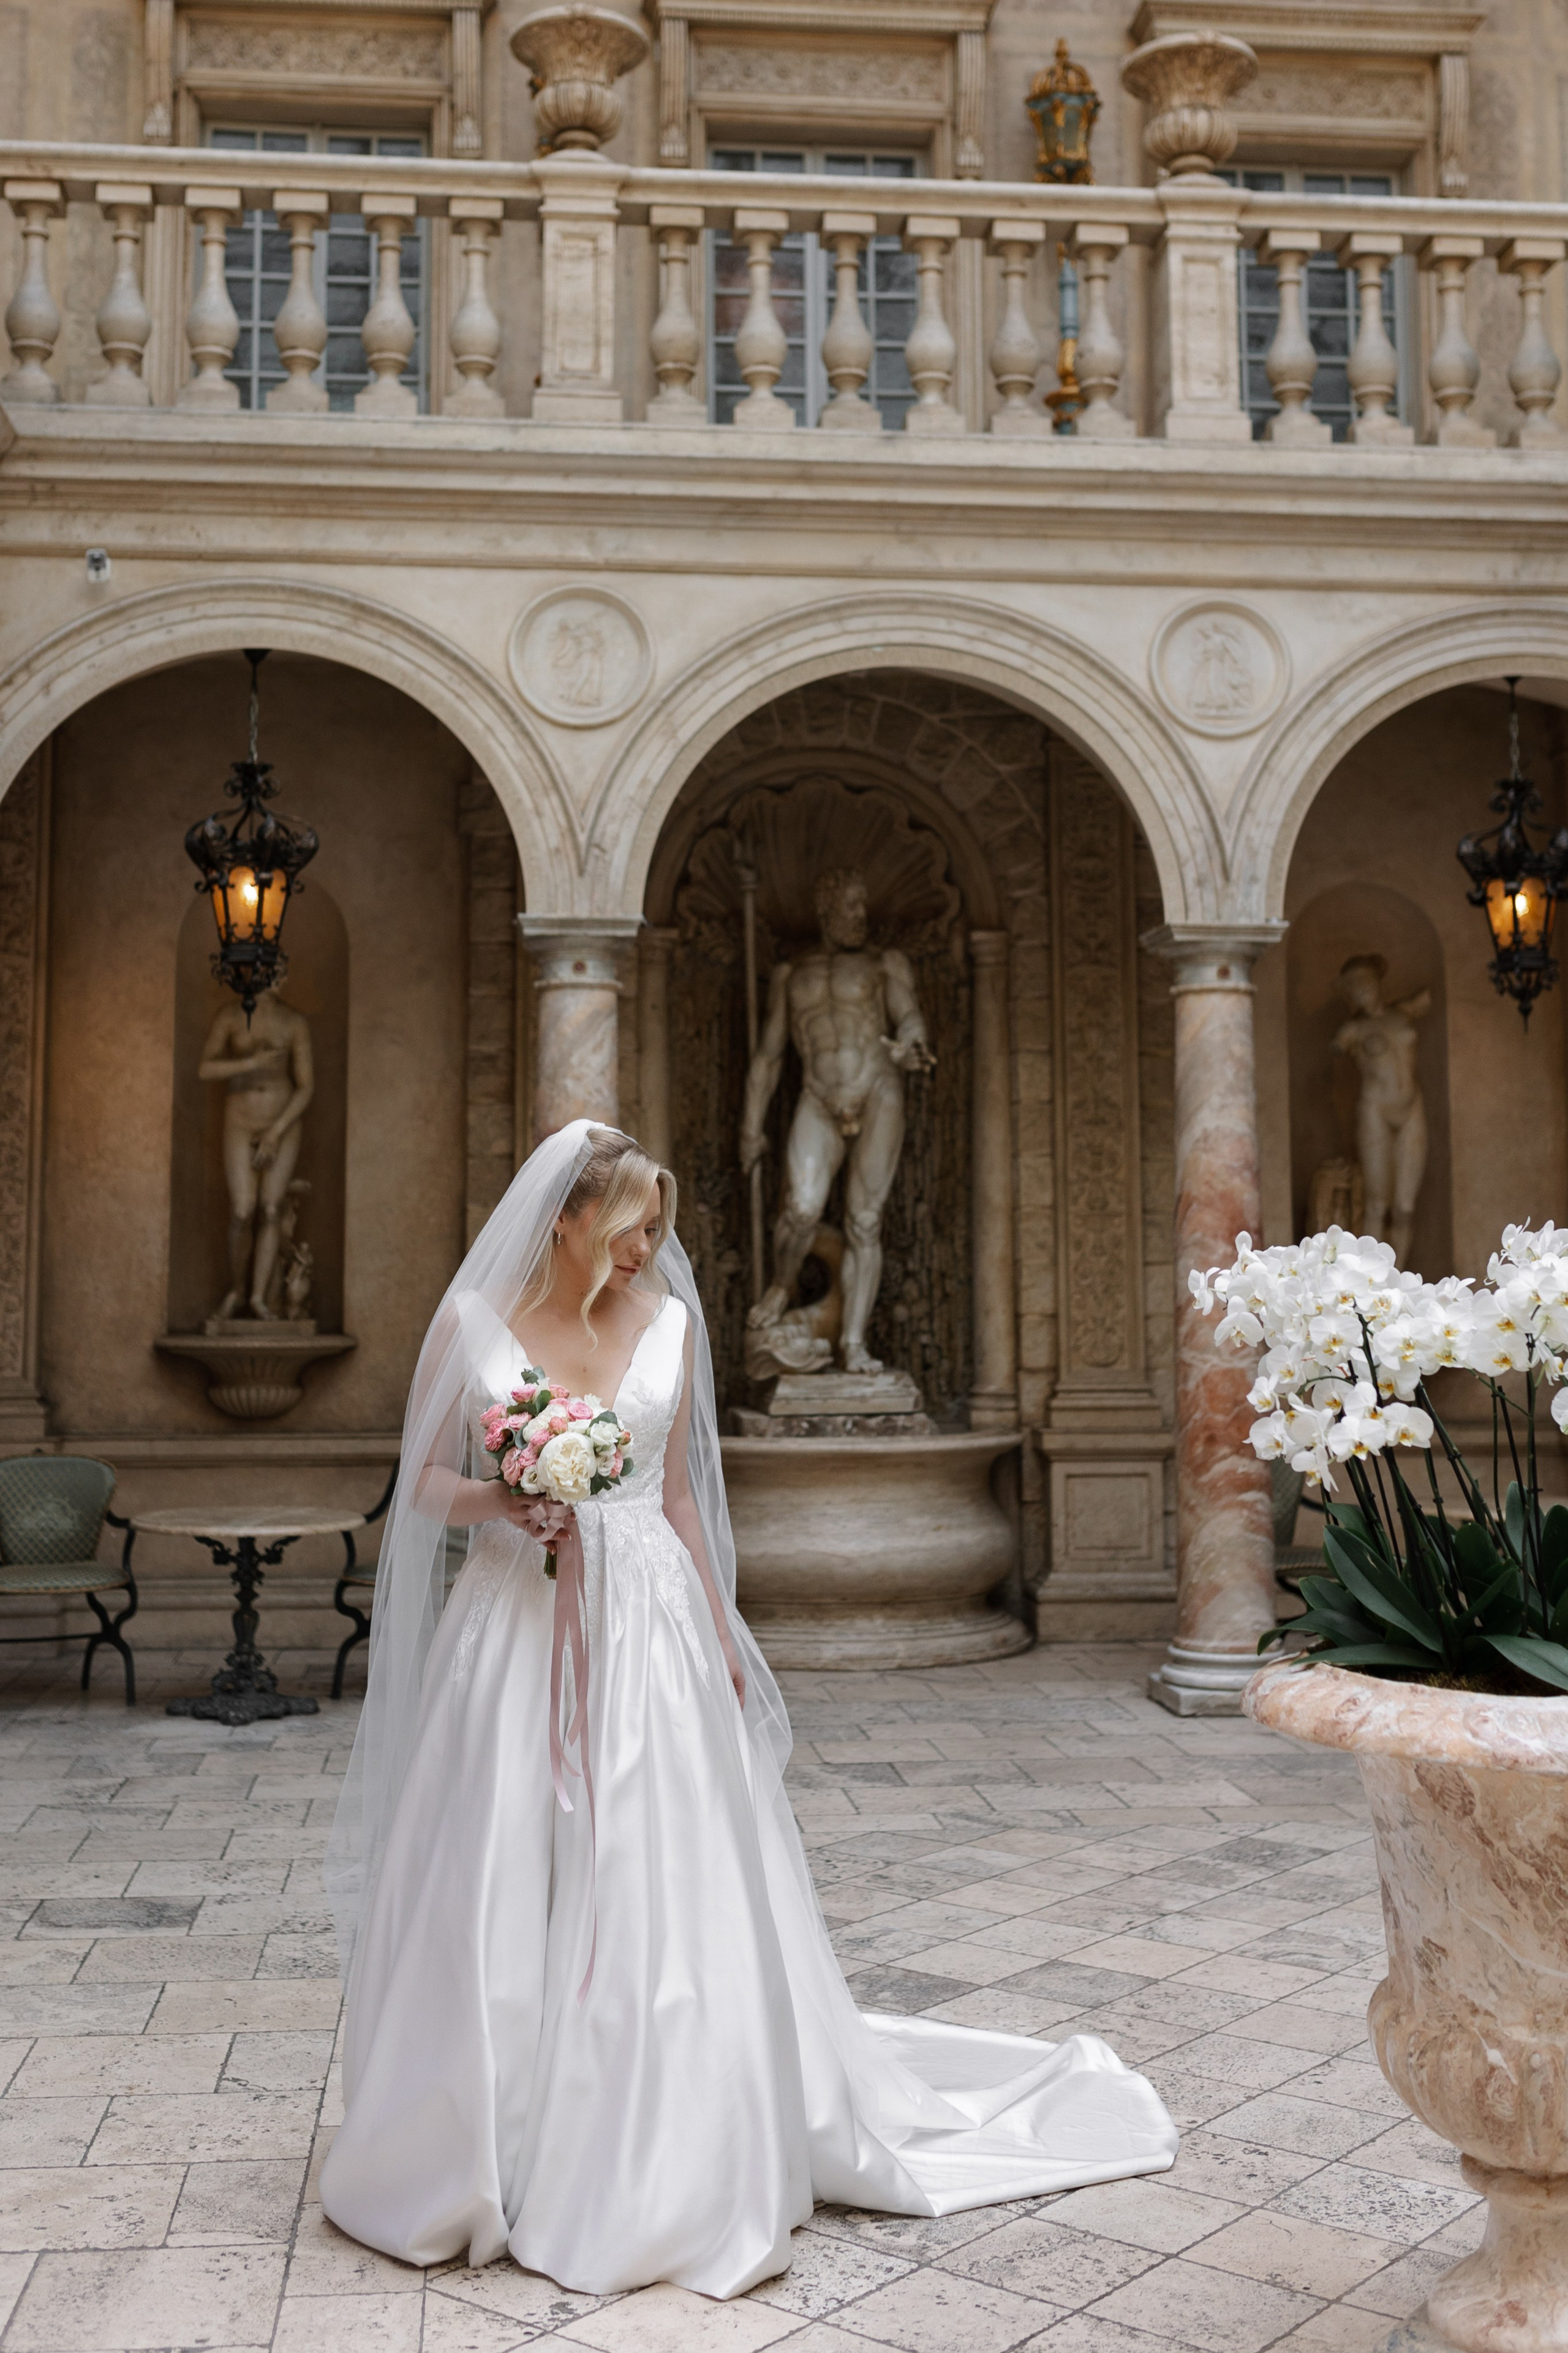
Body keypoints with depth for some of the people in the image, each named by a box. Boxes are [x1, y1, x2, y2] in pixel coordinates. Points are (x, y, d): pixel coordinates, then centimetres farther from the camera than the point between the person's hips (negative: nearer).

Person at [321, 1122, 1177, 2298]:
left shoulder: (667, 1322, 5)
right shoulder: (475, 1322, -1)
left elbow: (679, 1494, 10)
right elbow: (423, 1481, 5)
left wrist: (721, 1633, 8)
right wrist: (497, 1503, -16)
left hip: (648, 1628, 1)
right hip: (516, 1627, -1)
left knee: (661, 1895, 2)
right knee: (500, 1904, 4)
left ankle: (674, 2175, 17)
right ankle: (482, 2163, 22)